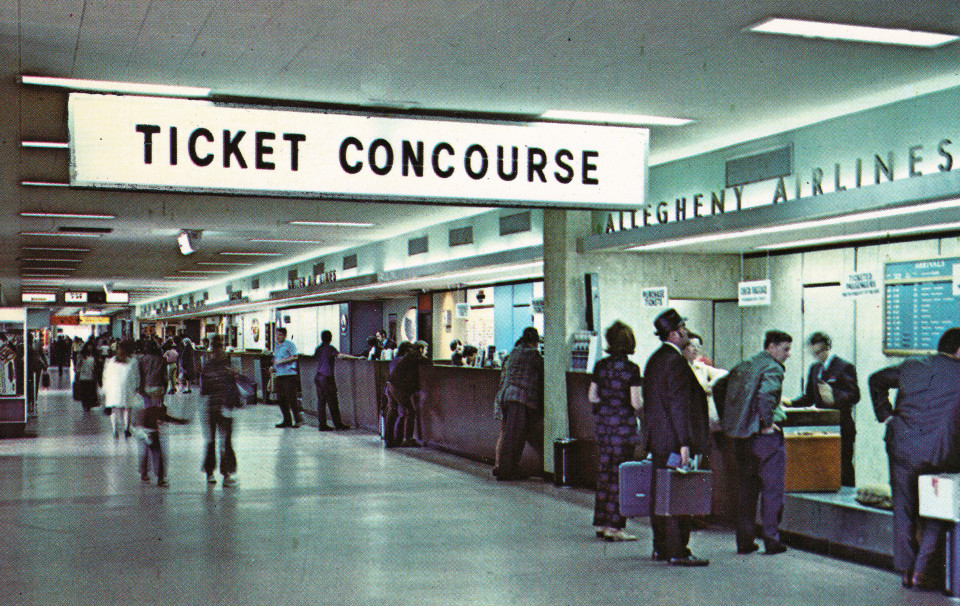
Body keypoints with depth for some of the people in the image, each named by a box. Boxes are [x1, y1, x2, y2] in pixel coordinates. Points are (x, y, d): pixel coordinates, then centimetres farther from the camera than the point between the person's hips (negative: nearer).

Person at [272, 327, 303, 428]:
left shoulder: (289, 344, -6)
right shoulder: (276, 345, 18)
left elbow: (294, 357, -15)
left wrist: (282, 361, -18)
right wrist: (274, 368, 12)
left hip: (289, 374, -8)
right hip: (279, 374, 8)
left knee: (291, 398, -9)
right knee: (281, 399, 7)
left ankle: (298, 420, -2)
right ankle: (287, 420, 15)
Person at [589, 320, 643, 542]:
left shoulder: (600, 366, 2)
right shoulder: (631, 369, -12)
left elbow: (592, 396, 7)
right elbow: (635, 402, -15)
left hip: (604, 424, 5)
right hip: (624, 424, -5)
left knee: (603, 472, 13)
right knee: (620, 474, 1)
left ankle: (601, 523, 19)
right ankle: (614, 525, 2)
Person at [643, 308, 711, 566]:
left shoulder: (654, 360, 14)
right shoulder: (676, 361, -16)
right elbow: (679, 404, -21)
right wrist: (685, 443, -21)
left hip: (657, 439, 10)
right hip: (674, 440, -10)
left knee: (659, 494, 13)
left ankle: (661, 547, 21)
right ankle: (677, 551, -3)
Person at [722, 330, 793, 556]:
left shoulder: (742, 366, 13)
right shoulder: (773, 368, -11)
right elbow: (765, 395, -29)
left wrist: (730, 424, 15)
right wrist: (767, 423, -17)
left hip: (741, 435, 7)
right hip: (766, 436, -7)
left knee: (746, 488, 14)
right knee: (772, 489, 3)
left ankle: (745, 540, 16)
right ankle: (771, 540, 5)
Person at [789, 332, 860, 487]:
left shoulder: (845, 367, -6)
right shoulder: (814, 368, 16)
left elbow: (854, 396, -14)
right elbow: (809, 397, 19)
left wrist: (835, 398, -30)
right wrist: (790, 403, 3)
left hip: (841, 429, -7)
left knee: (844, 471, -5)